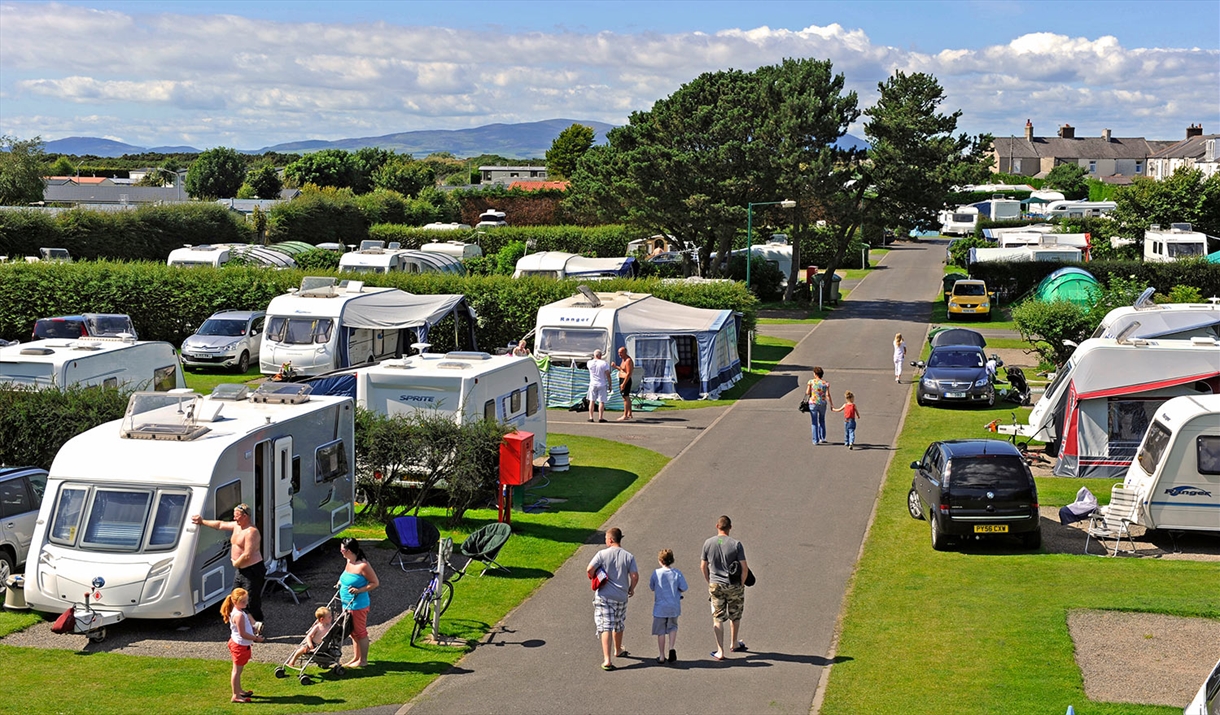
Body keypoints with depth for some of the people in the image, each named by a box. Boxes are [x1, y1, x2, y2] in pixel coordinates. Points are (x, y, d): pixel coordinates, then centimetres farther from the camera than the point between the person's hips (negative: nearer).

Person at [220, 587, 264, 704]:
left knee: (238, 670, 23)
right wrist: (256, 638, -18)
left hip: (237, 643, 10)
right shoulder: (239, 615, -26)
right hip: (240, 645, -10)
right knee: (237, 670, -2)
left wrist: (252, 628, 7)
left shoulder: (236, 612, 6)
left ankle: (239, 690, 38)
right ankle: (236, 696, 4)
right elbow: (242, 634, -26)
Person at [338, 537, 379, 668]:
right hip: (347, 604, 9)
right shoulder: (348, 562, 3)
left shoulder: (363, 565, -23)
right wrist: (341, 584, 8)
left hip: (358, 605, -9)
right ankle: (356, 657, 31)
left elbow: (375, 583, -18)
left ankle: (363, 660, 15)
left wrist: (359, 590, -25)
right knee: (353, 632, 19)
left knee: (360, 632, 4)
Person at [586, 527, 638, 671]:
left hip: (604, 596, -3)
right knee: (619, 626, 23)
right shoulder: (628, 556, -2)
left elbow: (589, 570, -14)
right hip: (621, 597, 3)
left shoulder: (602, 554, -8)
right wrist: (631, 589, 12)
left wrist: (595, 579, 8)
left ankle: (607, 660, -13)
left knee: (606, 627, -4)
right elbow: (635, 576, -7)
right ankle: (618, 651, 44)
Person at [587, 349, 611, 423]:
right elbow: (608, 375, -9)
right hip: (602, 385, -3)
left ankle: (591, 417, 8)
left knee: (592, 401, 10)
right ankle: (600, 417, -4)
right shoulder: (604, 363, -9)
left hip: (593, 384, 3)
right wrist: (610, 385, -2)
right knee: (601, 401, 0)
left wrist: (594, 359, 19)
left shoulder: (590, 363, -1)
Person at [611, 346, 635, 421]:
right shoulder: (623, 359, 12)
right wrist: (615, 366, 5)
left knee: (625, 398, -9)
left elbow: (628, 373, -23)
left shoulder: (628, 361, -19)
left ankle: (625, 416, -9)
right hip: (622, 380, 11)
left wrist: (623, 384, -25)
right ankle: (629, 414, 25)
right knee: (627, 397, 16)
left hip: (625, 380, -11)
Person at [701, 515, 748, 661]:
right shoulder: (736, 544, -11)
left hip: (715, 585, 1)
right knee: (735, 616, 20)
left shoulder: (708, 543, -3)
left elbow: (703, 566, 3)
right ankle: (734, 644, 36)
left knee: (717, 618, 6)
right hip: (734, 586, -1)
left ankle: (720, 651, 2)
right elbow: (745, 568, -12)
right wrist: (741, 584, 3)